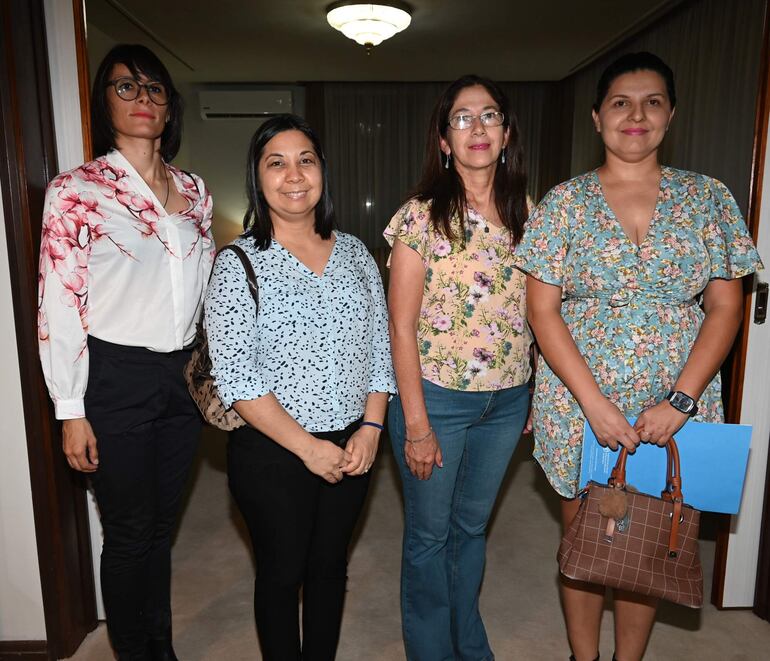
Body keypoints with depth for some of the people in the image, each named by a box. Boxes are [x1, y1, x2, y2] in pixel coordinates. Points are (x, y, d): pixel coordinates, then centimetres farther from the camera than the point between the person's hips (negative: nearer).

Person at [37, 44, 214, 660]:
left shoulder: (194, 189, 8)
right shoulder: (76, 190, -7)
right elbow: (59, 307, -8)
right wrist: (71, 411, -10)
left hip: (184, 375, 5)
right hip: (117, 379, -4)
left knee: (162, 524, 18)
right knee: (130, 533, 10)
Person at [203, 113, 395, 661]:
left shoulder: (355, 253, 5)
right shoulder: (238, 263, -9)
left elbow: (380, 345, 6)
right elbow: (234, 375, -14)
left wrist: (371, 429, -5)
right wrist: (308, 447, -16)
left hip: (353, 445, 4)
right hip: (274, 451, -4)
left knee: (330, 564, 19)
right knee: (282, 572, 13)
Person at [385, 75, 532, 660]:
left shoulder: (526, 213, 4)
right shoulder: (422, 216, -11)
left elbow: (533, 310, 10)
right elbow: (402, 327, -12)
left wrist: (533, 395, 8)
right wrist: (416, 424, -13)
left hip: (508, 399, 5)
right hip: (436, 394, -4)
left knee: (473, 525, 22)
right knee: (429, 534, 13)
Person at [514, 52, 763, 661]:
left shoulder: (708, 198, 4)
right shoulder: (565, 202, -2)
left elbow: (725, 307, 1)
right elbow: (542, 309, -7)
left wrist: (680, 400, -12)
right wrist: (595, 403, -15)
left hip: (675, 407, 2)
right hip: (578, 405, -1)